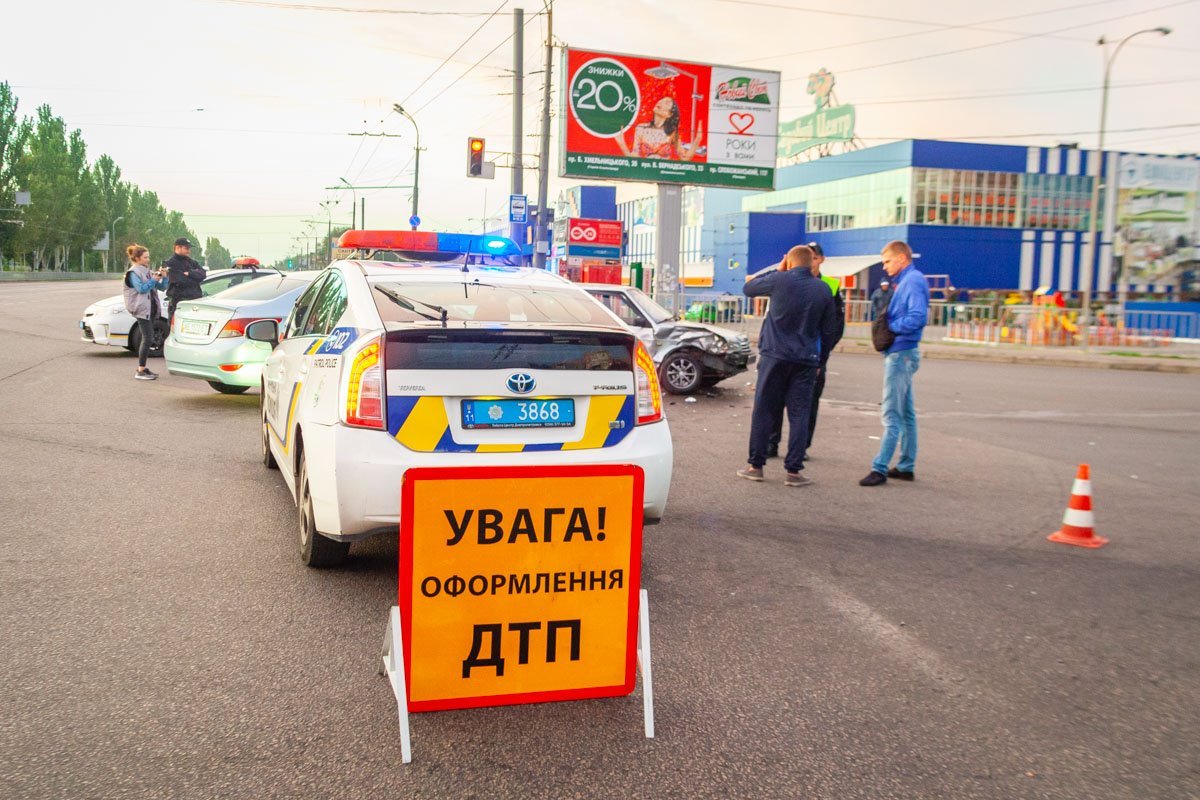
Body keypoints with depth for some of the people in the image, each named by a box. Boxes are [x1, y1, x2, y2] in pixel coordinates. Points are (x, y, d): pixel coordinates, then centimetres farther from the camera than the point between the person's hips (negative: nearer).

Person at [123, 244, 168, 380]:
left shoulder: (148, 272, 17)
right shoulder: (133, 273, -5)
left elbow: (162, 287, 16)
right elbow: (141, 289, -18)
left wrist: (164, 277, 0)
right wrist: (153, 280, -18)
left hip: (151, 308, 8)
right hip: (142, 309, -8)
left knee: (146, 338, 10)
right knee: (148, 338, -13)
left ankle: (143, 367, 16)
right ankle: (140, 371, -13)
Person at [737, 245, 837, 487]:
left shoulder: (780, 281, -6)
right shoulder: (823, 290, 5)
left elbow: (748, 288, 11)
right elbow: (829, 330, 10)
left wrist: (776, 270, 20)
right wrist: (820, 357, 19)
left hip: (775, 356, -2)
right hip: (807, 361, 2)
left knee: (763, 411, 7)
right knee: (799, 415, 4)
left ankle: (755, 465, 10)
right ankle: (793, 471, 4)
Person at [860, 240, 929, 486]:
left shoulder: (912, 281, -14)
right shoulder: (903, 282, 16)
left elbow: (918, 317, -25)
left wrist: (889, 325, -14)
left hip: (901, 354, -10)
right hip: (901, 353, 10)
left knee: (892, 415, -8)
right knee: (905, 413, 14)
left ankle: (880, 468, -7)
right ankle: (906, 466, 21)